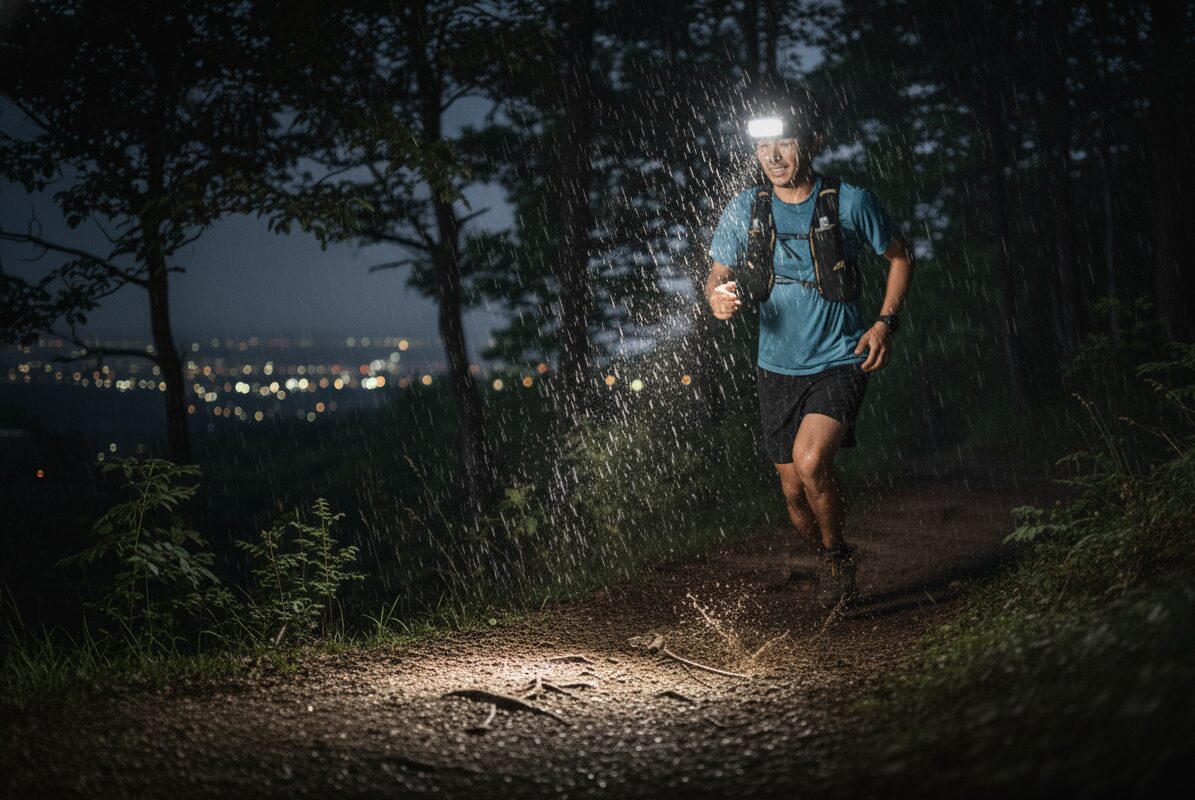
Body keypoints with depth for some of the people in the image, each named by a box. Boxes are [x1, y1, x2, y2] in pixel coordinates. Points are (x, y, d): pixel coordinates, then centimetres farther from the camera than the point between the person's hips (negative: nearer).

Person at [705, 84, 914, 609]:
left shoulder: (850, 202, -9)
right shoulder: (744, 210, -3)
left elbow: (900, 257, 5)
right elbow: (717, 277, 4)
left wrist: (885, 322, -7)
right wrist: (719, 299, -21)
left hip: (841, 360, -3)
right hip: (779, 368, 4)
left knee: (810, 458, -26)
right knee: (795, 492, 8)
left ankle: (837, 554, 1)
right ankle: (833, 564, 37)